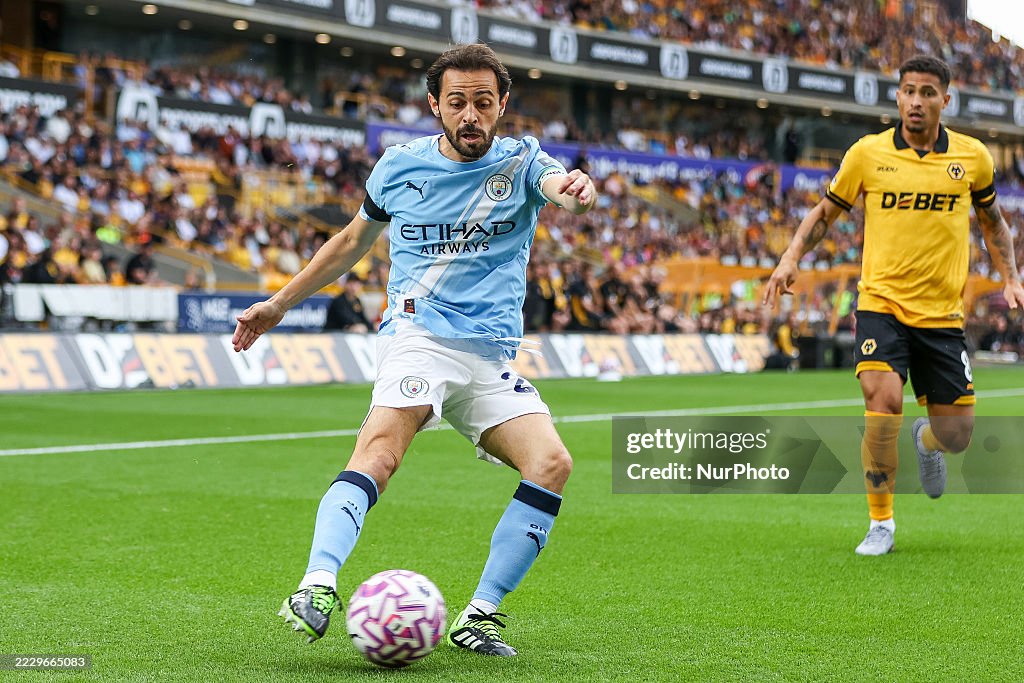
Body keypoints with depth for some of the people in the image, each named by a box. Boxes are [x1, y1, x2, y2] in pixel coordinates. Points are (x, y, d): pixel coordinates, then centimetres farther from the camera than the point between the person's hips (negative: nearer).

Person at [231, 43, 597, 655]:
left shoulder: (520, 162, 4)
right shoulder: (400, 165, 7)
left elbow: (560, 185, -21)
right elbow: (356, 239, 24)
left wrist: (577, 190, -47)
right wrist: (281, 302, 26)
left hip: (493, 354, 2)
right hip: (418, 335, -2)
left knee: (552, 464, -18)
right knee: (382, 448, -30)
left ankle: (480, 615, -9)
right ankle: (318, 586, -43)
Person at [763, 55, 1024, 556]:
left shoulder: (972, 156, 2)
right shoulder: (868, 153, -2)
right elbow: (824, 212, 10)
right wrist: (790, 259, -5)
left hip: (943, 313, 2)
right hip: (882, 304, -2)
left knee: (956, 435, 3)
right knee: (883, 402, -24)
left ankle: (926, 441, 44)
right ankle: (881, 523, -5)